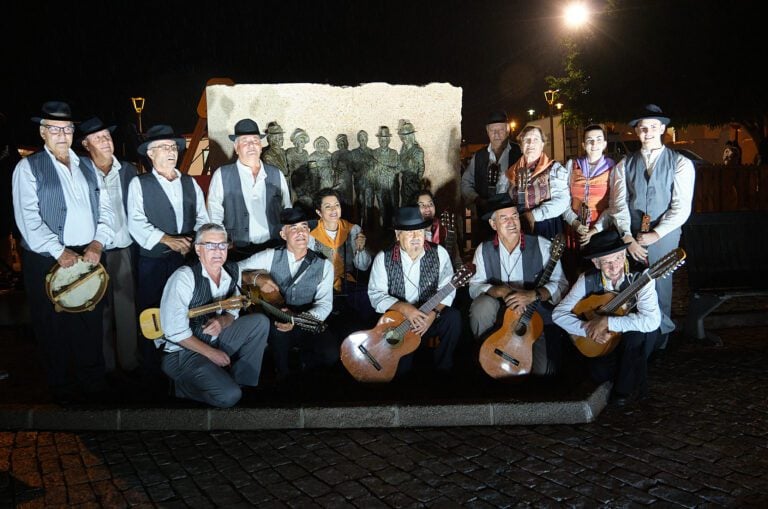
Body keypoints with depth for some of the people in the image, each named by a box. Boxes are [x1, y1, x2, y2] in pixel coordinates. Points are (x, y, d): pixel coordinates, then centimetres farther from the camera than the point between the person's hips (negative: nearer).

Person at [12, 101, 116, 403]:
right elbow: (27, 218, -9)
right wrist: (59, 252, -17)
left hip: (89, 255, 4)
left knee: (91, 324, 9)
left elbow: (105, 208, 9)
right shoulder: (28, 168, 0)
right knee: (54, 328, 6)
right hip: (47, 262, -3)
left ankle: (93, 383, 23)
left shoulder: (86, 166, 13)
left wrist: (98, 242, -7)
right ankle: (63, 389, 21)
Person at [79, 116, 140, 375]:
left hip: (125, 250, 2)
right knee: (100, 310, 8)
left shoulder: (128, 170, 6)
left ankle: (129, 362, 21)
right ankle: (104, 365, 22)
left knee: (127, 308, 8)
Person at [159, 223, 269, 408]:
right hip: (184, 350, -7)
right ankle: (183, 384, 4)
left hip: (216, 340, 7)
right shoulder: (184, 277, -20)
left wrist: (222, 321, -14)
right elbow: (175, 331, -21)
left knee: (259, 321, -8)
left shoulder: (233, 271, 0)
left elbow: (233, 311, 10)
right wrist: (211, 353, -17)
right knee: (229, 396, -24)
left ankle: (240, 379, 3)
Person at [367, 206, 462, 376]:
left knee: (453, 317, -29)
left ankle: (442, 369, -7)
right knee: (399, 370, -22)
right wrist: (403, 307, -26)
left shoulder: (439, 253, -4)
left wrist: (433, 312, -25)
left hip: (431, 316, 2)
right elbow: (376, 295, -10)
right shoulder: (383, 258, -7)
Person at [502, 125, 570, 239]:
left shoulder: (555, 168, 1)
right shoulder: (512, 172, 11)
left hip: (547, 230, -3)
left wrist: (534, 215, -16)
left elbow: (562, 200, -11)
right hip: (518, 231, 3)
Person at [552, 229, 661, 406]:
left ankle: (629, 387, -10)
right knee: (599, 373, -23)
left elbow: (652, 321, -40)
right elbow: (559, 313, -14)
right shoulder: (587, 281, -16)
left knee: (634, 333, -35)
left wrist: (607, 322, -38)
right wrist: (589, 329, -28)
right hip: (603, 342, 2)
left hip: (633, 342, -2)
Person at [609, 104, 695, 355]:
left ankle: (658, 344, 16)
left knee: (660, 291, 1)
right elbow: (618, 203, 1)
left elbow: (682, 207, -5)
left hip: (664, 237, -1)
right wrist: (628, 238, -10)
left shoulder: (680, 164, 3)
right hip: (630, 238, 2)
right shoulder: (625, 165, 9)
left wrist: (655, 234, -12)